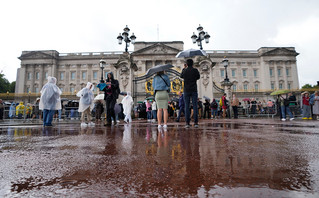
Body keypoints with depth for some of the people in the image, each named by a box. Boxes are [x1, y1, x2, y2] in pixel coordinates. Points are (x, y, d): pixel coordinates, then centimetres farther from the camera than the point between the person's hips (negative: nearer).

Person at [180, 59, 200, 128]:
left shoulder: (184, 71, 0)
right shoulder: (195, 70, -1)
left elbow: (181, 76, 22)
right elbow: (198, 77, 15)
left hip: (186, 90, 0)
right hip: (194, 90, 0)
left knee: (187, 106, 1)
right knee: (195, 106, 1)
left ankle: (187, 123, -1)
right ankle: (196, 122, -1)